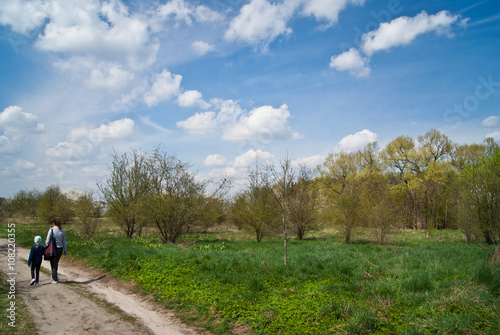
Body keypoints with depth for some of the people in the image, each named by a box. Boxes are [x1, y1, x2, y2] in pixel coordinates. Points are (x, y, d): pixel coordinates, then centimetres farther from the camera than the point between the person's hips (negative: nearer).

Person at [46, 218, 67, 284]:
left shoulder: (51, 230, -11)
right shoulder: (63, 231, 1)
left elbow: (47, 241, -9)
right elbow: (64, 242, 5)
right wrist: (65, 250, 13)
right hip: (60, 248, 4)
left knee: (53, 264, 6)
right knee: (56, 263, 21)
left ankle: (55, 279, 5)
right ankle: (54, 276, 33)